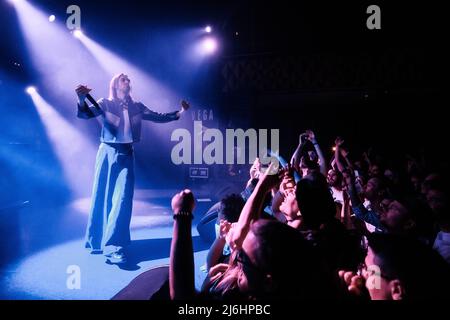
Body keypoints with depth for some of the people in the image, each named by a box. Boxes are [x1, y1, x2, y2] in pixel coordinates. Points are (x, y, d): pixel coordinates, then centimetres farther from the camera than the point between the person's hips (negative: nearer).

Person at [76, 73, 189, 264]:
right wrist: (82, 101, -34)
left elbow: (158, 117, 13)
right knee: (102, 197, 3)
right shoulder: (106, 104, 0)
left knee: (123, 198, -8)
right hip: (108, 153, -2)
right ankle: (97, 240, 23)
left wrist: (179, 113, 4)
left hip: (126, 154, 2)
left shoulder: (137, 107, 11)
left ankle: (113, 245, -3)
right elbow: (85, 114, -13)